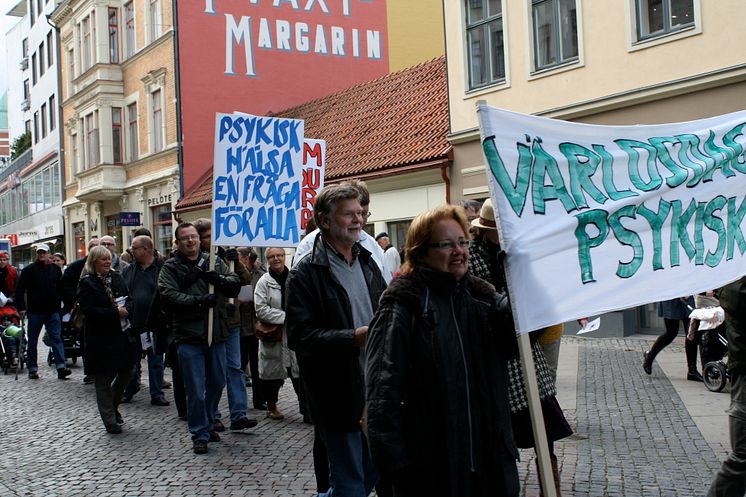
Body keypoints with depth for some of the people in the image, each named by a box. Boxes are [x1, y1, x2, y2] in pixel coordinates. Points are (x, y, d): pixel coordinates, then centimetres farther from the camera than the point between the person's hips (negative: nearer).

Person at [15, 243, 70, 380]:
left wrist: (60, 304, 9)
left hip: (53, 311, 2)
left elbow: (61, 288, 15)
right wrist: (20, 307, -11)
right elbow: (20, 289, -3)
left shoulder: (55, 269, 8)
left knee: (57, 339, -5)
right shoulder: (29, 270, -1)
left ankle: (61, 368, -10)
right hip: (35, 311, -1)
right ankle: (32, 369, 16)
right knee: (32, 341, 7)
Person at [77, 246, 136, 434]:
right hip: (100, 338, -6)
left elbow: (129, 299, 11)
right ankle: (110, 421, 14)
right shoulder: (86, 283, -9)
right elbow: (88, 309, -18)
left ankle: (112, 406, 36)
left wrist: (125, 308, -12)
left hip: (122, 334, 6)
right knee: (104, 379, 3)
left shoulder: (117, 278, 9)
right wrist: (115, 313, -21)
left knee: (126, 372, 11)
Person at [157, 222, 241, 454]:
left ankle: (207, 424, 33)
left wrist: (219, 279, -18)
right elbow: (168, 296, -15)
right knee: (196, 390, -3)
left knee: (217, 383, 15)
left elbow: (235, 286, 3)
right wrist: (199, 301, -25)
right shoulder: (170, 267, 0)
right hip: (189, 337, -4)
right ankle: (199, 435, 10)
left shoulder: (213, 262, 11)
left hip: (216, 333, 4)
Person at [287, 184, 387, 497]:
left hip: (374, 390, 7)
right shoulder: (306, 274, -10)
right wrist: (354, 338, -23)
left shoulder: (367, 262, 12)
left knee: (374, 471, 17)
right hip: (339, 397, -7)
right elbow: (300, 336, -18)